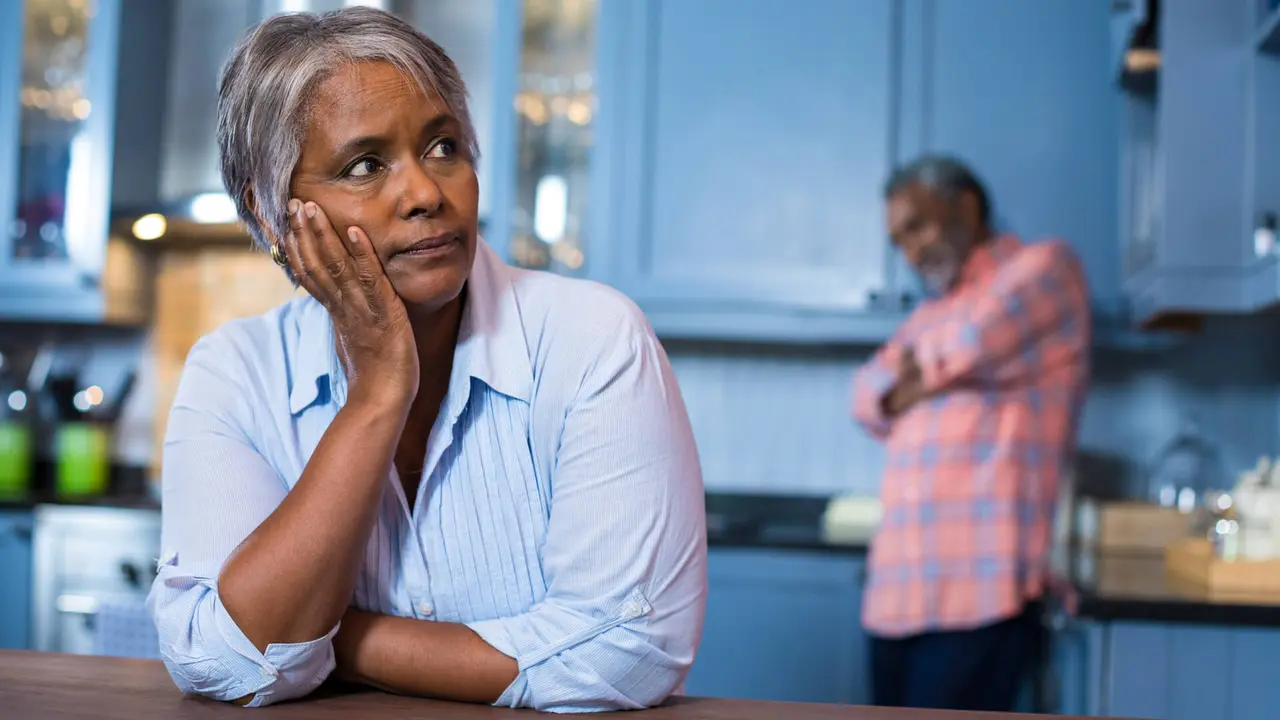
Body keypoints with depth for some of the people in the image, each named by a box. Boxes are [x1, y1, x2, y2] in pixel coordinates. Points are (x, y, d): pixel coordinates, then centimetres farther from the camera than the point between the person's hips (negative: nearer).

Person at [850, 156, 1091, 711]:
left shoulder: (1045, 266, 4)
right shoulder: (930, 313, 25)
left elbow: (976, 342, -13)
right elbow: (869, 395, 12)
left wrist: (924, 368, 6)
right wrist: (909, 387, -8)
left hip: (983, 589, -7)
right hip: (898, 589, 7)